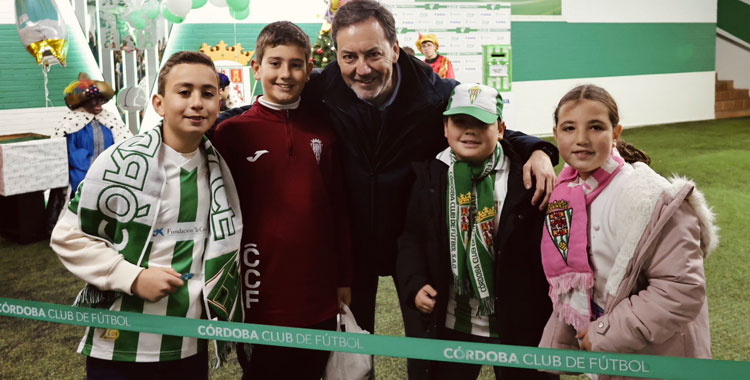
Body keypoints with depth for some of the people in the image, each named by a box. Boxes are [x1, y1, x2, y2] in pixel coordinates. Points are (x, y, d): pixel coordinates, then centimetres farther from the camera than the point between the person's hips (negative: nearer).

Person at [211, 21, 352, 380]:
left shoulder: (323, 128, 3)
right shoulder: (231, 133, -5)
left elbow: (339, 207, 8)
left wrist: (344, 279, 9)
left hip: (320, 299, 3)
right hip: (260, 299, -3)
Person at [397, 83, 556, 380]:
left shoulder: (525, 177, -8)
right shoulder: (430, 175, 1)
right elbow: (411, 236, 5)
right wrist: (414, 285, -6)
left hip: (519, 325, -2)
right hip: (449, 324, 2)